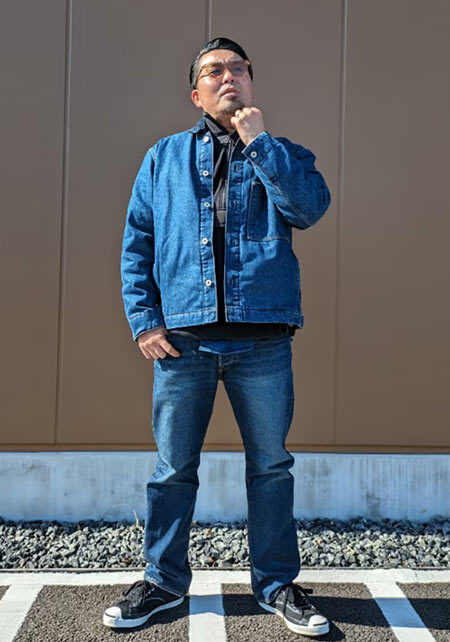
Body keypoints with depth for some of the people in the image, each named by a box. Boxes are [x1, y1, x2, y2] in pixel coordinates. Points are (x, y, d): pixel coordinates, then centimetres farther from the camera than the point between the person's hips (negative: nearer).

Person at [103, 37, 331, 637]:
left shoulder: (283, 154, 12)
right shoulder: (164, 157, 14)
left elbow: (309, 208, -9)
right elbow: (136, 243, 9)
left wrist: (258, 140, -6)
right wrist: (144, 319, -1)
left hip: (263, 341, 0)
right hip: (183, 339, 1)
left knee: (272, 466, 8)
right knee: (173, 469, 9)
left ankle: (277, 583, 27)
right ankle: (164, 581, 29)